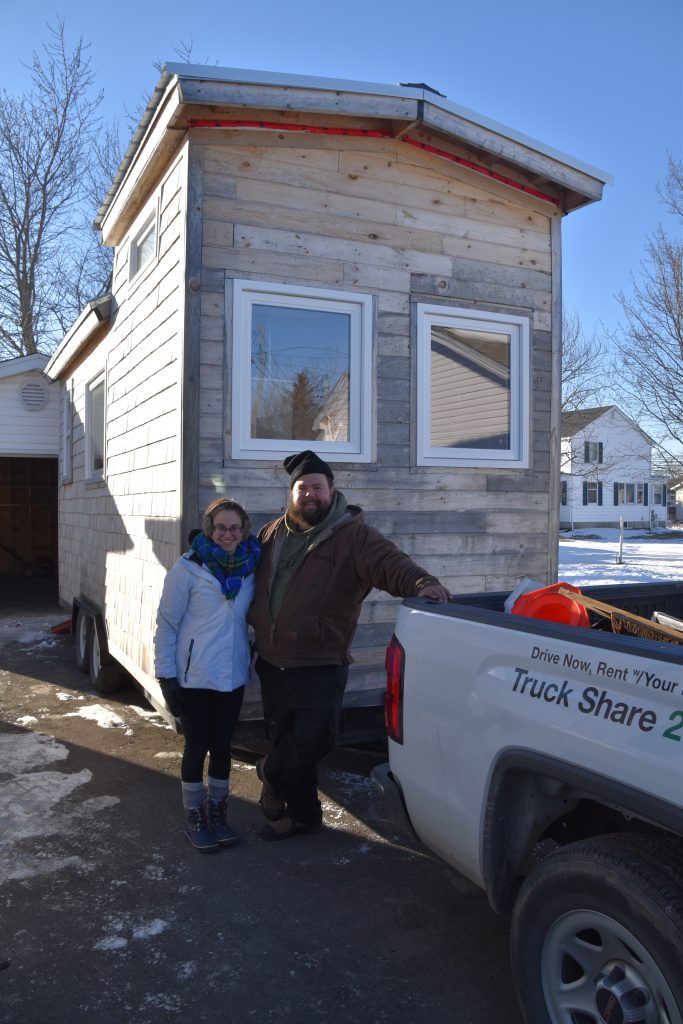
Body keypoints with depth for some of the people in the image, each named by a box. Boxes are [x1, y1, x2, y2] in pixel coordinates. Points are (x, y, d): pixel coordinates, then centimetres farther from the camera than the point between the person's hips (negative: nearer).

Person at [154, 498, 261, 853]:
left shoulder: (249, 568, 1)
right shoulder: (188, 568, -11)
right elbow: (166, 624, -8)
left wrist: (251, 657, 3)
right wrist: (166, 676, -10)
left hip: (233, 677, 4)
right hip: (194, 678, -3)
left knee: (222, 746, 14)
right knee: (196, 748, 9)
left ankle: (216, 812, 32)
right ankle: (194, 817, 27)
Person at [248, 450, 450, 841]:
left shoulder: (352, 534, -6)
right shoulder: (272, 534, 12)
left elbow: (388, 560, -22)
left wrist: (422, 582, -40)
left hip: (320, 669, -5)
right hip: (272, 664, 5)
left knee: (313, 740, -11)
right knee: (287, 741, 14)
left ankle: (271, 773, 22)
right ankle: (302, 813, 34)